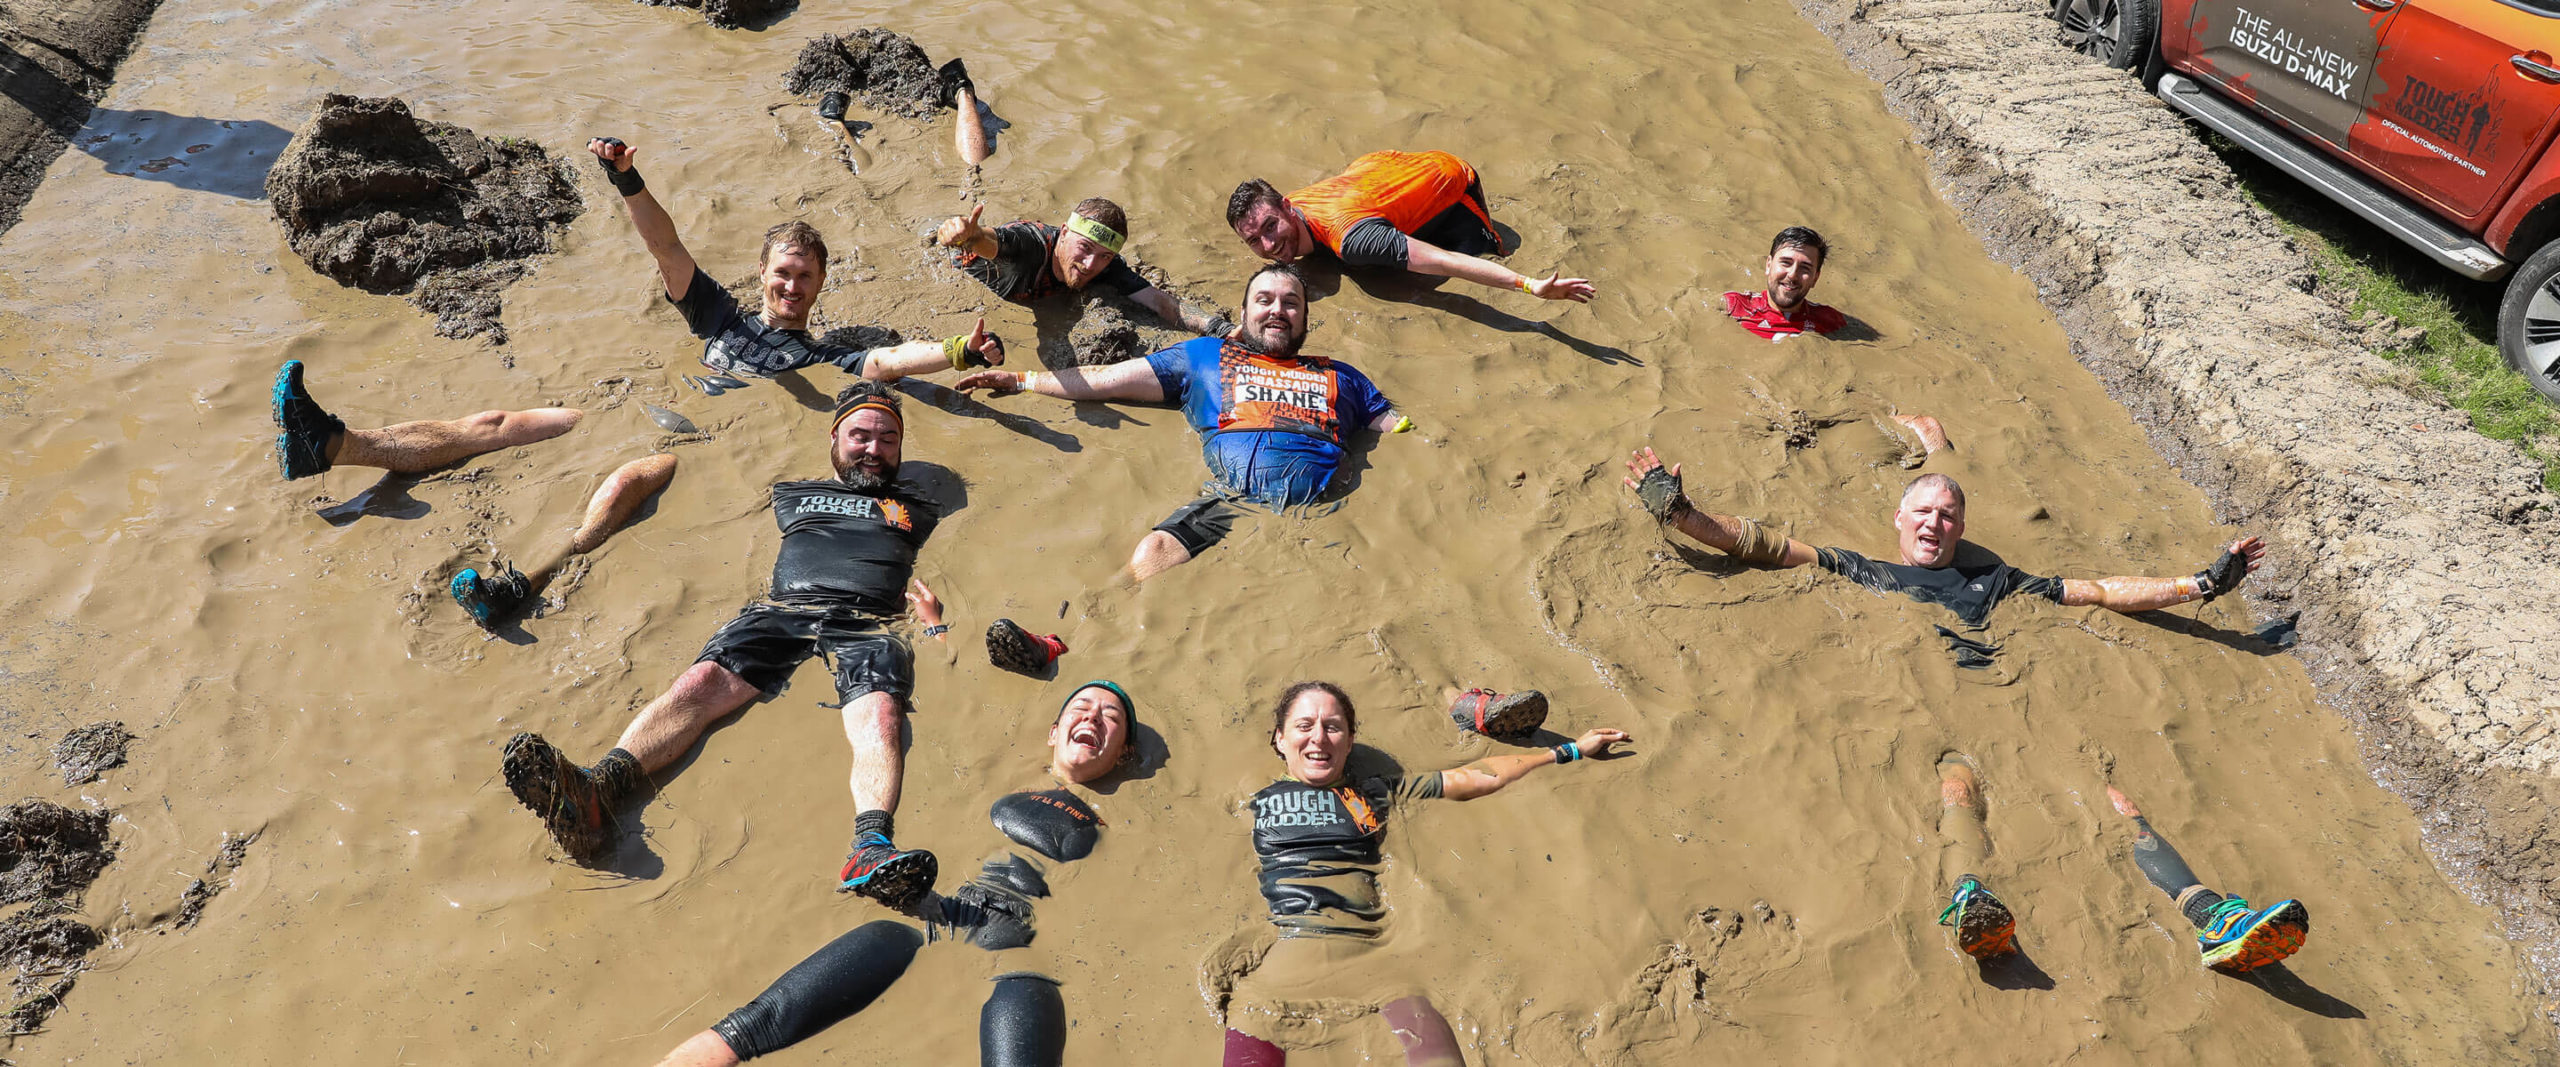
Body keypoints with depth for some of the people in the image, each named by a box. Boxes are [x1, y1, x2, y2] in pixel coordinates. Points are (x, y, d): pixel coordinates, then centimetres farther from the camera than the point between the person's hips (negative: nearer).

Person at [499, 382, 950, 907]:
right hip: (782, 609, 2)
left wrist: (935, 628, -1)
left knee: (879, 714, -36)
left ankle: (871, 849, -63)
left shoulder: (916, 508, 30)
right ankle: (595, 792, -53)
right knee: (703, 679, -29)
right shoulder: (795, 495, 34)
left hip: (866, 623, -2)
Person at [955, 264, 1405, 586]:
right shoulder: (1206, 355, 29)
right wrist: (1021, 380, 26)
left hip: (1315, 509, 1)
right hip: (1228, 503, 0)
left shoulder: (1339, 376, 32)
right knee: (1147, 562, -33)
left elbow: (1396, 424, 30)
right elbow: (1108, 380, 28)